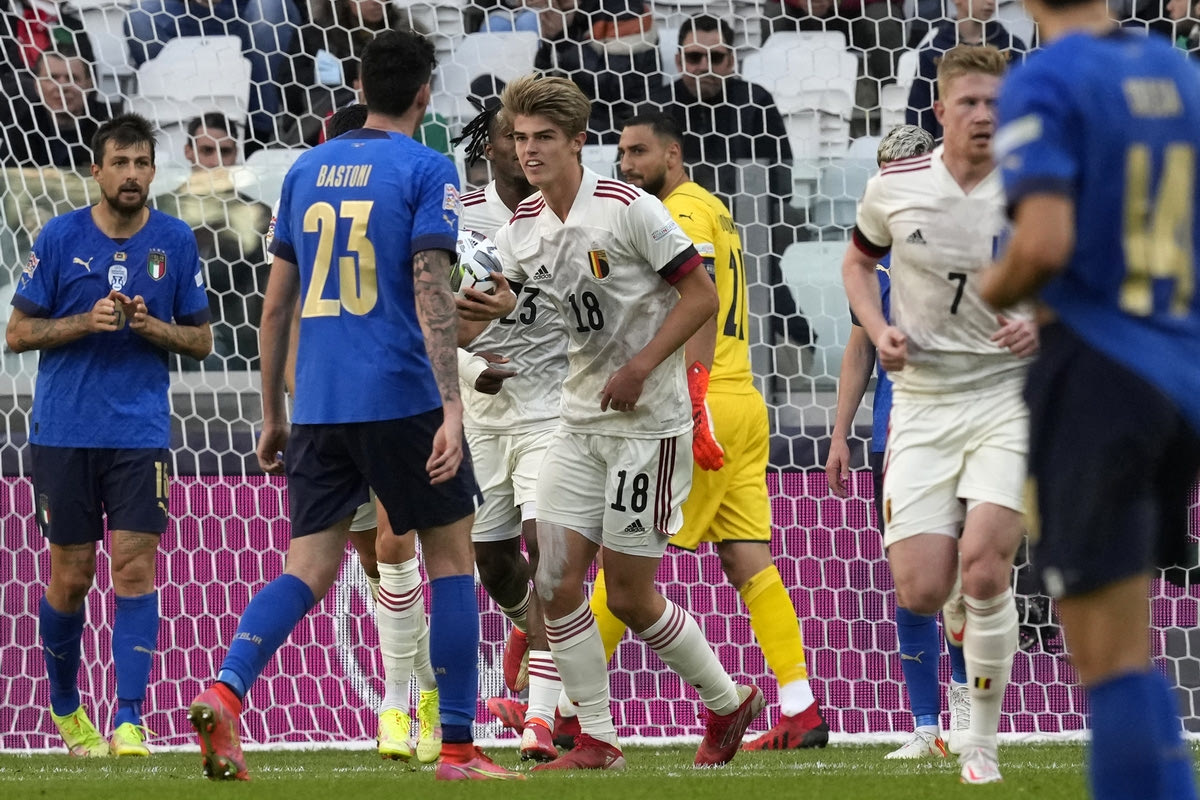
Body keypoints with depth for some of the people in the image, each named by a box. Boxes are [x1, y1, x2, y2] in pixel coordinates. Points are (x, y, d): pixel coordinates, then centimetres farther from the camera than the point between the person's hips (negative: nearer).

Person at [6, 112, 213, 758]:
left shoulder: (176, 242, 3)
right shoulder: (60, 237, -1)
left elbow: (200, 340, 10)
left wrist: (153, 327, -11)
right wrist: (85, 322, -14)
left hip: (141, 432, 0)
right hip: (64, 431, 0)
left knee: (135, 568, -10)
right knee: (70, 577, 6)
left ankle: (129, 721, -11)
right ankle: (65, 707, 27)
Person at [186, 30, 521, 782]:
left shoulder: (307, 170, 13)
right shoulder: (427, 170, -4)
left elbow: (277, 305, 14)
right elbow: (430, 294, -14)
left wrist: (273, 416, 21)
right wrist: (452, 410, -17)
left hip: (318, 408, 5)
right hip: (401, 400, -5)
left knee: (310, 571, 4)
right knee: (452, 557, 8)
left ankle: (224, 692, -21)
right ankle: (458, 749, 8)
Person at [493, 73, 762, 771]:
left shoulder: (628, 208, -13)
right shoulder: (522, 228, 6)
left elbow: (701, 295, -11)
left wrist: (640, 367, -18)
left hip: (650, 424, -6)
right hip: (580, 424, 6)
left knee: (631, 597, -2)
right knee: (556, 579, -5)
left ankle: (729, 702, 20)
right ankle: (597, 739, 6)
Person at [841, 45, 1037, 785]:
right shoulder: (894, 188, -1)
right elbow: (858, 261, 19)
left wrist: (1045, 328, -15)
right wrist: (879, 330, 0)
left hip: (1009, 396, -2)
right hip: (922, 401, 2)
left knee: (984, 561, -21)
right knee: (921, 593, -8)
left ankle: (983, 742, -4)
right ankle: (969, 615, 33)